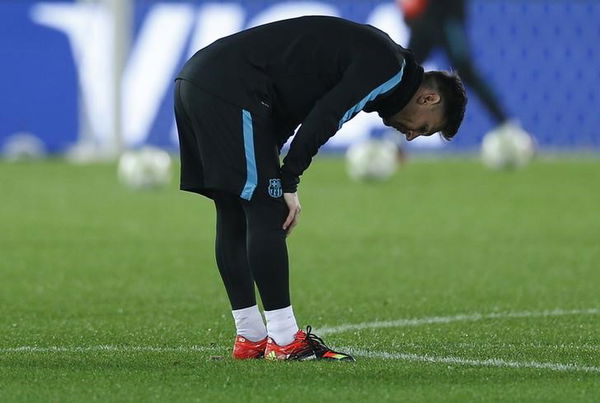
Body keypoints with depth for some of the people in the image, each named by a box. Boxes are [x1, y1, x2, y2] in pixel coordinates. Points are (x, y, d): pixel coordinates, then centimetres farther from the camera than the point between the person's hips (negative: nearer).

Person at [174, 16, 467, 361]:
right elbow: (322, 120, -14)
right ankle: (284, 342, -3)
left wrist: (283, 180, 13)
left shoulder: (370, 53, 23)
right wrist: (289, 184, -7)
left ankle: (251, 339, 17)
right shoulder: (389, 68, -6)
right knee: (267, 212, -6)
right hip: (230, 90, -10)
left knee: (234, 217, 12)